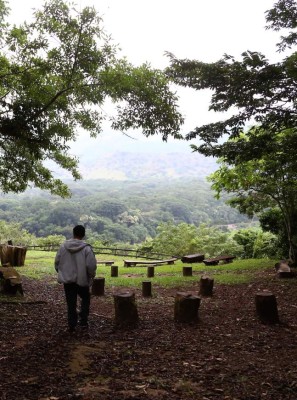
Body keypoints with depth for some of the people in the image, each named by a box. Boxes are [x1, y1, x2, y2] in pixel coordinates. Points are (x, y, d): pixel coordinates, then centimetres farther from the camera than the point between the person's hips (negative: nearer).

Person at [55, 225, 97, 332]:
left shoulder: (63, 246, -2)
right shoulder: (86, 248, -15)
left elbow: (57, 262, 5)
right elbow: (91, 265, -17)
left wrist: (62, 273, 19)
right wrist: (91, 276, 2)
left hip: (67, 280, 3)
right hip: (82, 279, -3)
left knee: (71, 303, 11)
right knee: (85, 299, 20)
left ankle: (71, 325, 16)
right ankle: (83, 321, 15)